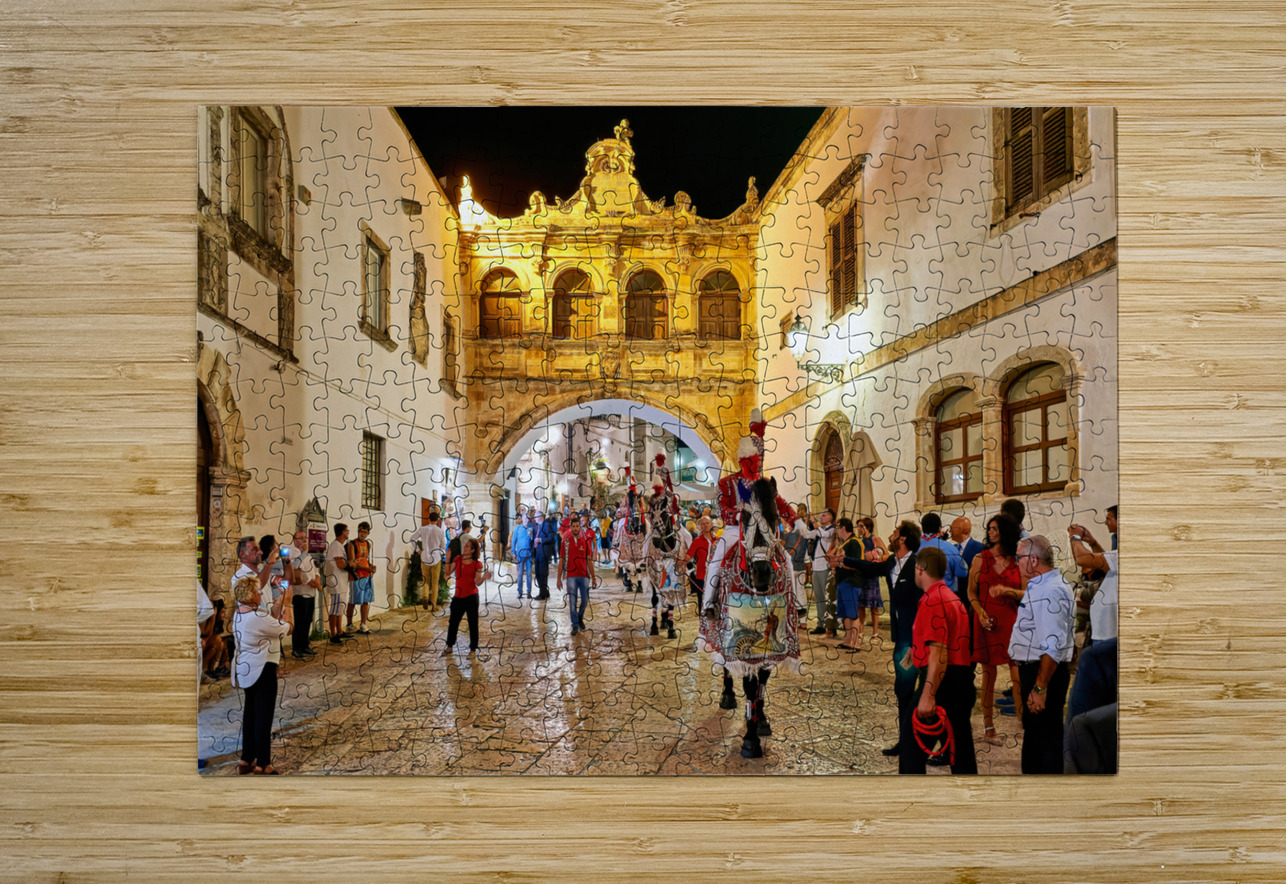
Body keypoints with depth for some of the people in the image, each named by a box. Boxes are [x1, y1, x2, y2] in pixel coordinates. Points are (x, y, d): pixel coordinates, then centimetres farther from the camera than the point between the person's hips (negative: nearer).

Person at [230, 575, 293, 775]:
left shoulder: (238, 615, 5)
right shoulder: (259, 617, -23)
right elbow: (287, 628, -11)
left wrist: (276, 607, 12)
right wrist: (287, 605, -2)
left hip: (245, 670, 9)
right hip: (262, 670, -9)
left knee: (249, 713, 17)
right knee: (264, 715, 0)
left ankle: (246, 760, 26)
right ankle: (262, 764, 7)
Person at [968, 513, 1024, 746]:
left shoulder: (1018, 562, 6)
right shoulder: (980, 559, 5)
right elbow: (971, 592, 5)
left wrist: (1007, 590, -13)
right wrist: (980, 613, -10)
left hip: (1011, 622, 1)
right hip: (987, 622, 0)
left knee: (1018, 676, -2)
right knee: (989, 674, 4)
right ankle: (988, 726, 14)